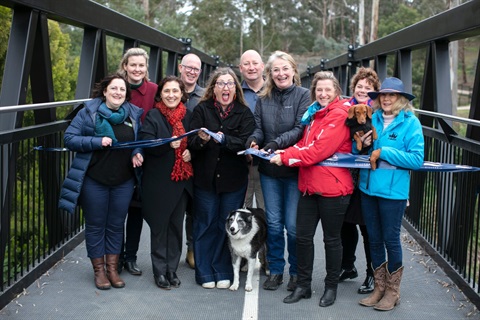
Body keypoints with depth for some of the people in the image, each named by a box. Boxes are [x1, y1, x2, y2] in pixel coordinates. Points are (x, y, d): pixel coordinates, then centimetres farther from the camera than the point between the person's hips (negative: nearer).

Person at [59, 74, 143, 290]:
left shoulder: (133, 114, 5)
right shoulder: (88, 112, -5)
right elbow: (69, 138, -9)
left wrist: (137, 153, -6)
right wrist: (97, 142, -20)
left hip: (124, 182, 3)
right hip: (94, 181, -3)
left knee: (116, 225, 11)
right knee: (95, 225, 7)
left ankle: (112, 268, 24)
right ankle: (99, 270, 20)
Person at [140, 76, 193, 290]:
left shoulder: (188, 116, 9)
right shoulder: (153, 116, -4)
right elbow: (145, 143, -14)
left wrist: (190, 151, -3)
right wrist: (168, 144, -28)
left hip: (182, 180, 4)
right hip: (159, 182, -4)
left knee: (176, 226, 9)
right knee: (159, 226, 2)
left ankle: (172, 269, 20)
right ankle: (160, 271, 14)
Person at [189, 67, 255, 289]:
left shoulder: (244, 113, 2)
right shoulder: (201, 109, 2)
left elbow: (246, 142, -13)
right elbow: (191, 142, -6)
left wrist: (224, 139, -28)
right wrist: (202, 139, -28)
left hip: (234, 179, 0)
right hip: (205, 177, 0)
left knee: (228, 226, 7)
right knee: (206, 225, 6)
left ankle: (223, 273, 19)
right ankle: (205, 273, 16)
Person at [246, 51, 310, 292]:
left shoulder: (303, 95, -4)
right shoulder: (263, 99, 8)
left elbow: (301, 129, -12)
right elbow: (259, 128, 4)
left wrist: (275, 143, -24)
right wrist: (253, 141, -18)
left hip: (295, 168, -4)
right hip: (269, 169, 4)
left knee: (293, 224, 1)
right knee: (273, 222, 10)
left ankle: (296, 272, 18)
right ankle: (275, 270, 23)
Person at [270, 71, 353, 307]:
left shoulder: (340, 114, -13)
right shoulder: (313, 113, 13)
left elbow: (320, 150, -20)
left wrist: (286, 158, -15)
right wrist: (287, 153, -3)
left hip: (332, 186, -7)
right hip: (309, 184, 7)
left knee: (331, 239, 8)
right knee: (303, 236, 9)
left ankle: (331, 287, 23)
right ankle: (303, 285, 23)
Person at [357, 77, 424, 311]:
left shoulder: (410, 122, -8)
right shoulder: (373, 119, 6)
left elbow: (417, 159, -16)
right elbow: (357, 152, 12)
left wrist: (384, 152, -18)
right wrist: (361, 144, -10)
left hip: (393, 191, -5)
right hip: (368, 187, 5)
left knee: (391, 240, 6)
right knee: (374, 240, 13)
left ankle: (392, 291, 21)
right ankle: (379, 287, 27)